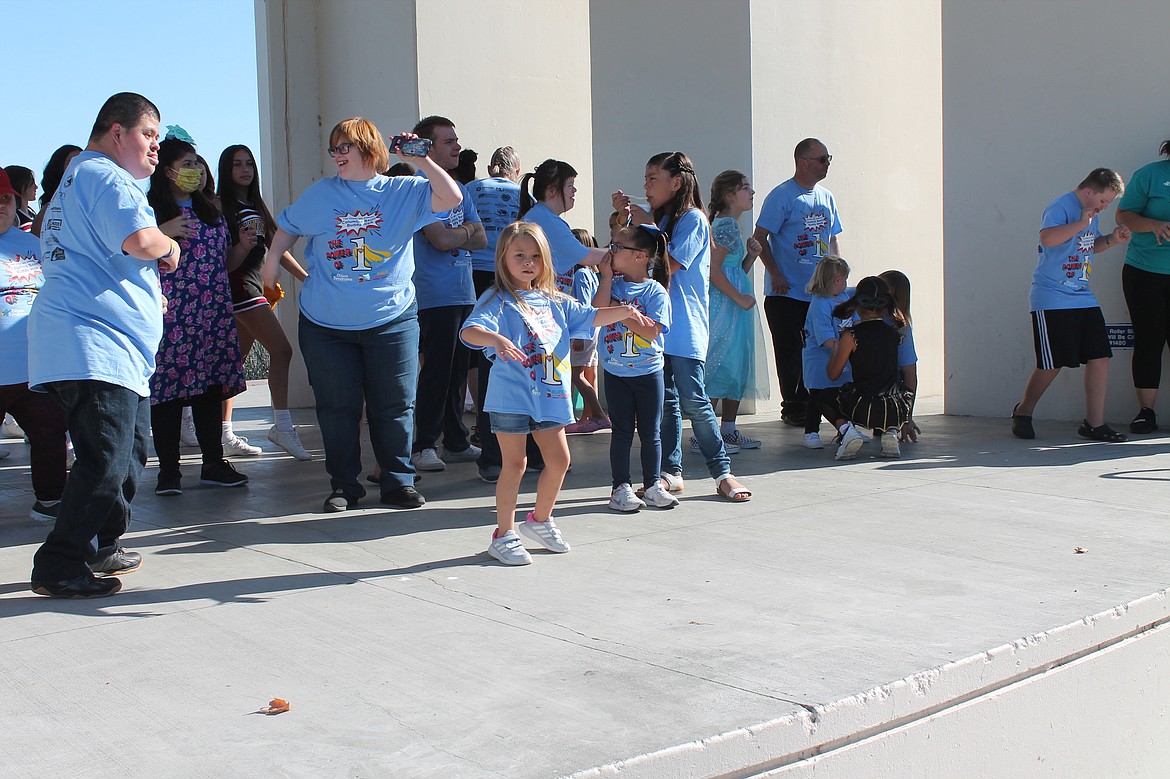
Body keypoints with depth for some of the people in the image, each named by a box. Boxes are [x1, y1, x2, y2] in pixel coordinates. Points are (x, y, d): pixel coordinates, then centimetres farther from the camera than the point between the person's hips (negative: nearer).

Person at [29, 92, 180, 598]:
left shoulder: (79, 179, 29)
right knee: (106, 462, -14)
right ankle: (58, 569, -10)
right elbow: (138, 239, -24)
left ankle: (99, 550, 26)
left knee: (128, 455, 17)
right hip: (95, 347, -11)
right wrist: (169, 247, -3)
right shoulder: (105, 176, -8)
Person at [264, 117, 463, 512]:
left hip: (391, 320, -1)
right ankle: (343, 485, 16)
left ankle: (398, 482, 16)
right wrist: (271, 261, 7)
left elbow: (451, 198, -10)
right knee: (337, 408, 5)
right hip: (326, 323, 1)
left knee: (394, 406, 4)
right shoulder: (320, 194, 6)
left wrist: (421, 160, -16)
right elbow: (288, 228, 19)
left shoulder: (403, 192, 1)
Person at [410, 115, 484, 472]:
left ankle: (457, 442, 18)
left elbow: (481, 239, 12)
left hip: (465, 293, 8)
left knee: (459, 371, 10)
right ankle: (423, 446, 0)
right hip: (436, 296, -8)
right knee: (436, 372, -7)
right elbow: (440, 239, -18)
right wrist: (466, 231, 2)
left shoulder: (459, 189, 18)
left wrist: (453, 236, -7)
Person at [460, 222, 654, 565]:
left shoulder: (553, 301, 12)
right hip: (511, 395, -6)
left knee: (559, 460, 10)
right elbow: (469, 331, -25)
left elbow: (590, 317, 21)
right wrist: (496, 339, -45)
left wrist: (624, 311, 6)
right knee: (515, 463, -1)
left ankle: (540, 520, 31)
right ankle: (504, 534, 12)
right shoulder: (498, 301, -9)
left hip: (550, 395, 6)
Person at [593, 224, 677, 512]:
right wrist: (607, 276, -12)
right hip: (616, 372, 2)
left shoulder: (655, 290, -8)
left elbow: (651, 330, -18)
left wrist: (622, 311, -17)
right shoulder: (613, 284, 2)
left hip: (648, 371, -2)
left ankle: (652, 485, 19)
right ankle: (621, 486, 12)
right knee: (622, 431, 5)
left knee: (650, 432, 7)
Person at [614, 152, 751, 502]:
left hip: (684, 327, -8)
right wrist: (625, 219, 4)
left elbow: (669, 265, -16)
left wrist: (641, 227, -10)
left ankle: (722, 472, 3)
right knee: (665, 401, 9)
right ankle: (671, 472, 16)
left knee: (693, 401, -8)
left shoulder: (693, 219, -8)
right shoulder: (660, 221, 15)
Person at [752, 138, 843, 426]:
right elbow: (760, 237, -10)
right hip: (787, 292, -6)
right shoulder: (782, 196, -7)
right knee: (790, 353, -1)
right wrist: (775, 273, -16)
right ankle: (792, 408, 9)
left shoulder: (826, 197, 14)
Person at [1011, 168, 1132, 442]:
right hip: (1052, 299, -8)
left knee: (1100, 356, -1)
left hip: (1082, 297, 8)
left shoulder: (1090, 212, 15)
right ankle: (1023, 411, 19)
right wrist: (1081, 223, -28)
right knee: (1052, 364, -4)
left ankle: (1094, 423, 6)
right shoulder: (1060, 207, -12)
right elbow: (1047, 238, -31)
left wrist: (1112, 239, 12)